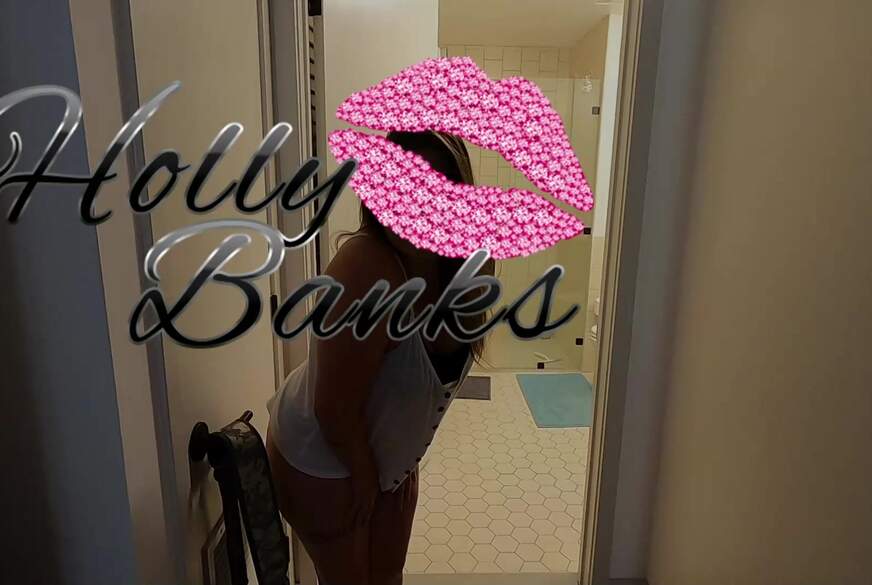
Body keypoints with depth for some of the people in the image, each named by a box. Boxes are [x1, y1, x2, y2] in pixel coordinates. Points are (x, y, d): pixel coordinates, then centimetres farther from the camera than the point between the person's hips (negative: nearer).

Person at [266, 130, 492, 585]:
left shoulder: (470, 261, -14)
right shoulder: (367, 270, -37)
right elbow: (334, 408, -30)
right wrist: (364, 477, -13)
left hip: (390, 453, 6)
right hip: (323, 462, -6)